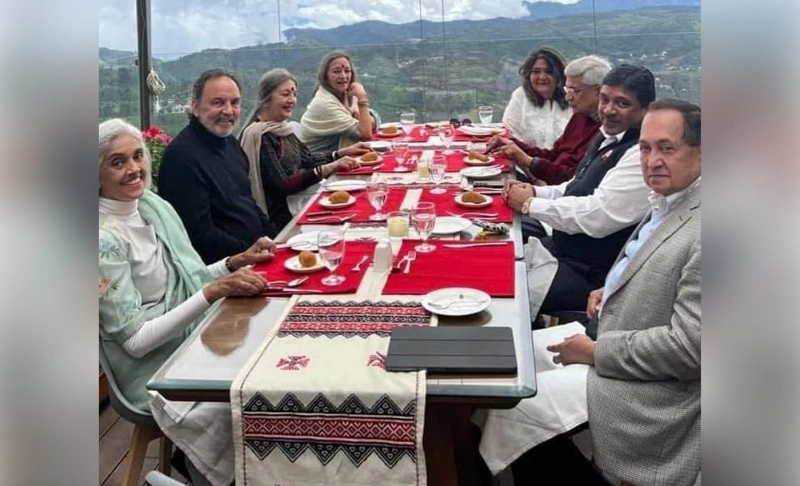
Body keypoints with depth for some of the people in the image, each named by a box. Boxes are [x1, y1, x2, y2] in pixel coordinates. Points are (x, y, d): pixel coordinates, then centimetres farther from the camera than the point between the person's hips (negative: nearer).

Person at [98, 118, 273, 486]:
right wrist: (213, 292, -27)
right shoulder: (105, 239, -19)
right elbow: (135, 341, -20)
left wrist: (235, 262, -5)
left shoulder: (154, 206, 2)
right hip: (158, 372, -7)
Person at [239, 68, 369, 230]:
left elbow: (308, 159, 19)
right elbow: (282, 186, -22)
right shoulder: (259, 136, -16)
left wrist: (344, 152, 6)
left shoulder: (281, 128, 9)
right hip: (281, 219, -8)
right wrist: (329, 168, -27)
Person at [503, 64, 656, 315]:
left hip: (592, 274, -9)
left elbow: (597, 217, -27)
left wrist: (530, 204, -17)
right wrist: (534, 192, -1)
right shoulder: (608, 138, 9)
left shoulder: (644, 154, -21)